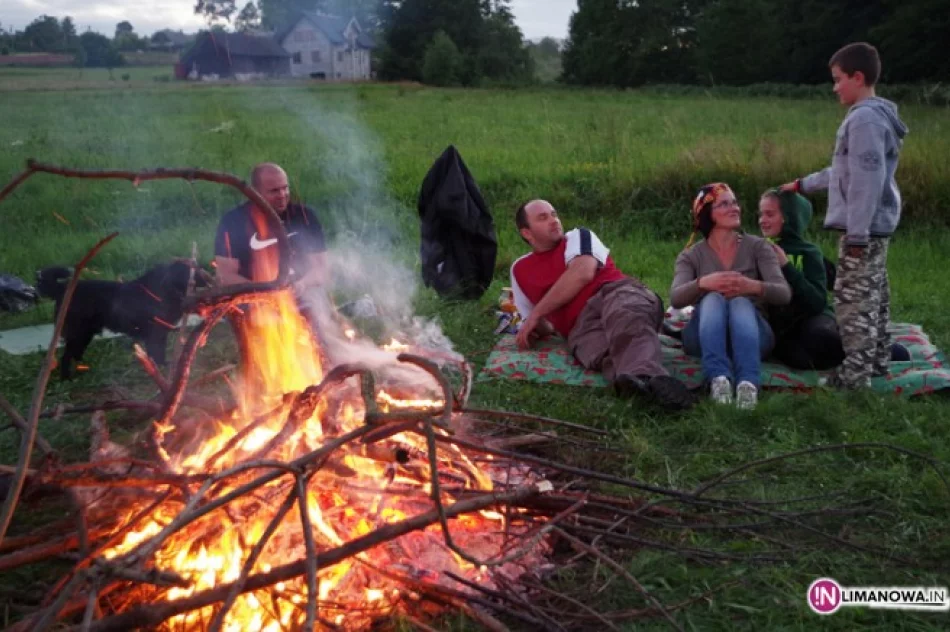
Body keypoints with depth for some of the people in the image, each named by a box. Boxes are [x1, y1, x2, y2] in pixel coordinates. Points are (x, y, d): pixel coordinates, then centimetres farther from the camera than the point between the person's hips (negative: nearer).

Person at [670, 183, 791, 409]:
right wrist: (703, 283, -32)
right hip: (704, 336, 0)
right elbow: (675, 298, -11)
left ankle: (748, 384, -58)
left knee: (741, 303, -32)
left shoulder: (758, 246, 8)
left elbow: (784, 294, -7)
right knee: (713, 299, -31)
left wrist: (754, 286, -29)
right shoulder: (691, 256, 8)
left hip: (751, 333, 0)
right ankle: (718, 379, -55)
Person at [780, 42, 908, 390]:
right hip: (876, 225, 11)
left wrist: (856, 233, -22)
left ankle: (854, 376, -4)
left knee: (854, 301, -8)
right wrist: (803, 184, 32)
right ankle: (876, 362, 28)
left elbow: (867, 181, -23)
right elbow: (845, 171, 25)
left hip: (863, 228, -11)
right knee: (874, 297, 17)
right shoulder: (876, 115, 16)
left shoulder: (865, 119, -17)